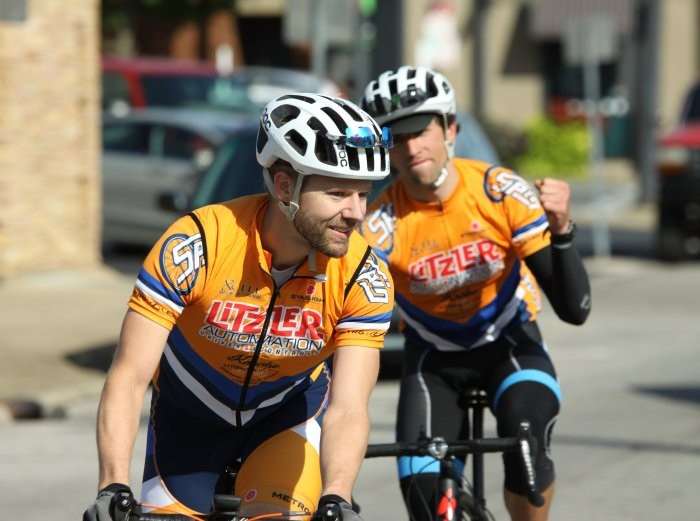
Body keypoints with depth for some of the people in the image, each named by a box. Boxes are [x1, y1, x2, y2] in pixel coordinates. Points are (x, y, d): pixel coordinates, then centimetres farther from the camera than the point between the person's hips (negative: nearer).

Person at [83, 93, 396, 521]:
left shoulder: (364, 276, -27)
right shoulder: (197, 244, -32)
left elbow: (347, 408, -31)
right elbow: (129, 377, -32)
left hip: (287, 415, 0)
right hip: (190, 420, 0)